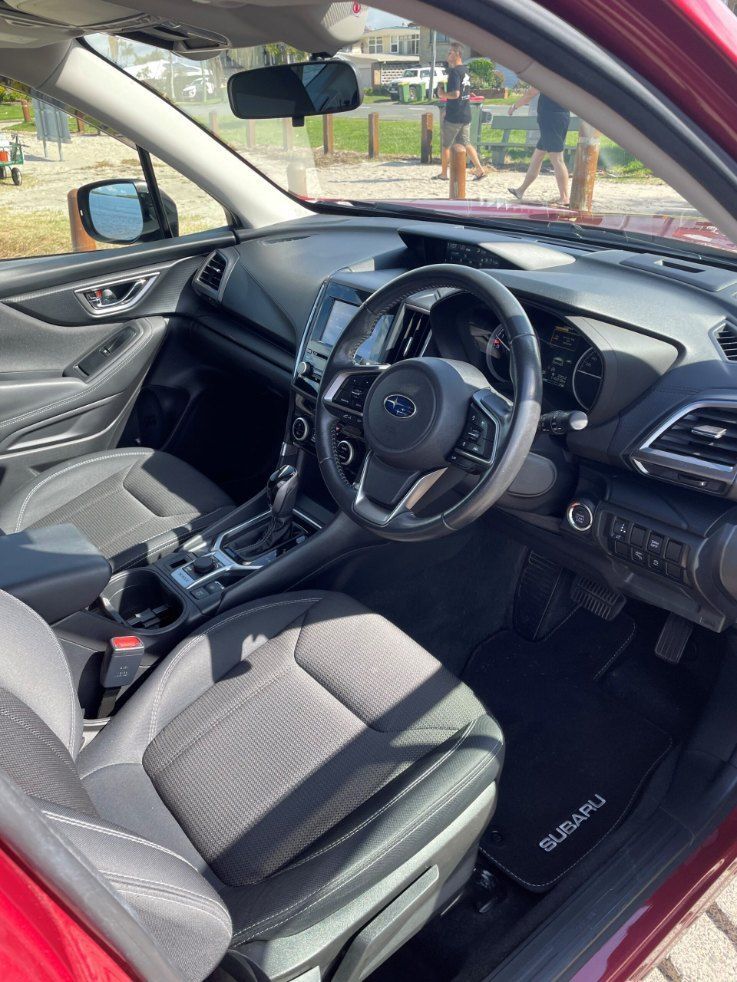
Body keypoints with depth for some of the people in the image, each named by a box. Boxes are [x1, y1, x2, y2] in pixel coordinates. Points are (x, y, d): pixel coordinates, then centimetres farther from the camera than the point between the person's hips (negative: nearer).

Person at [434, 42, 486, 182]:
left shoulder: (454, 72, -15)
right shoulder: (465, 71, 13)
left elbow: (455, 94, -26)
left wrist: (442, 93, -11)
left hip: (454, 115, -8)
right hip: (466, 114, 8)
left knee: (446, 145, 6)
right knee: (466, 143, 11)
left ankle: (443, 174, 14)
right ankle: (480, 169, 2)